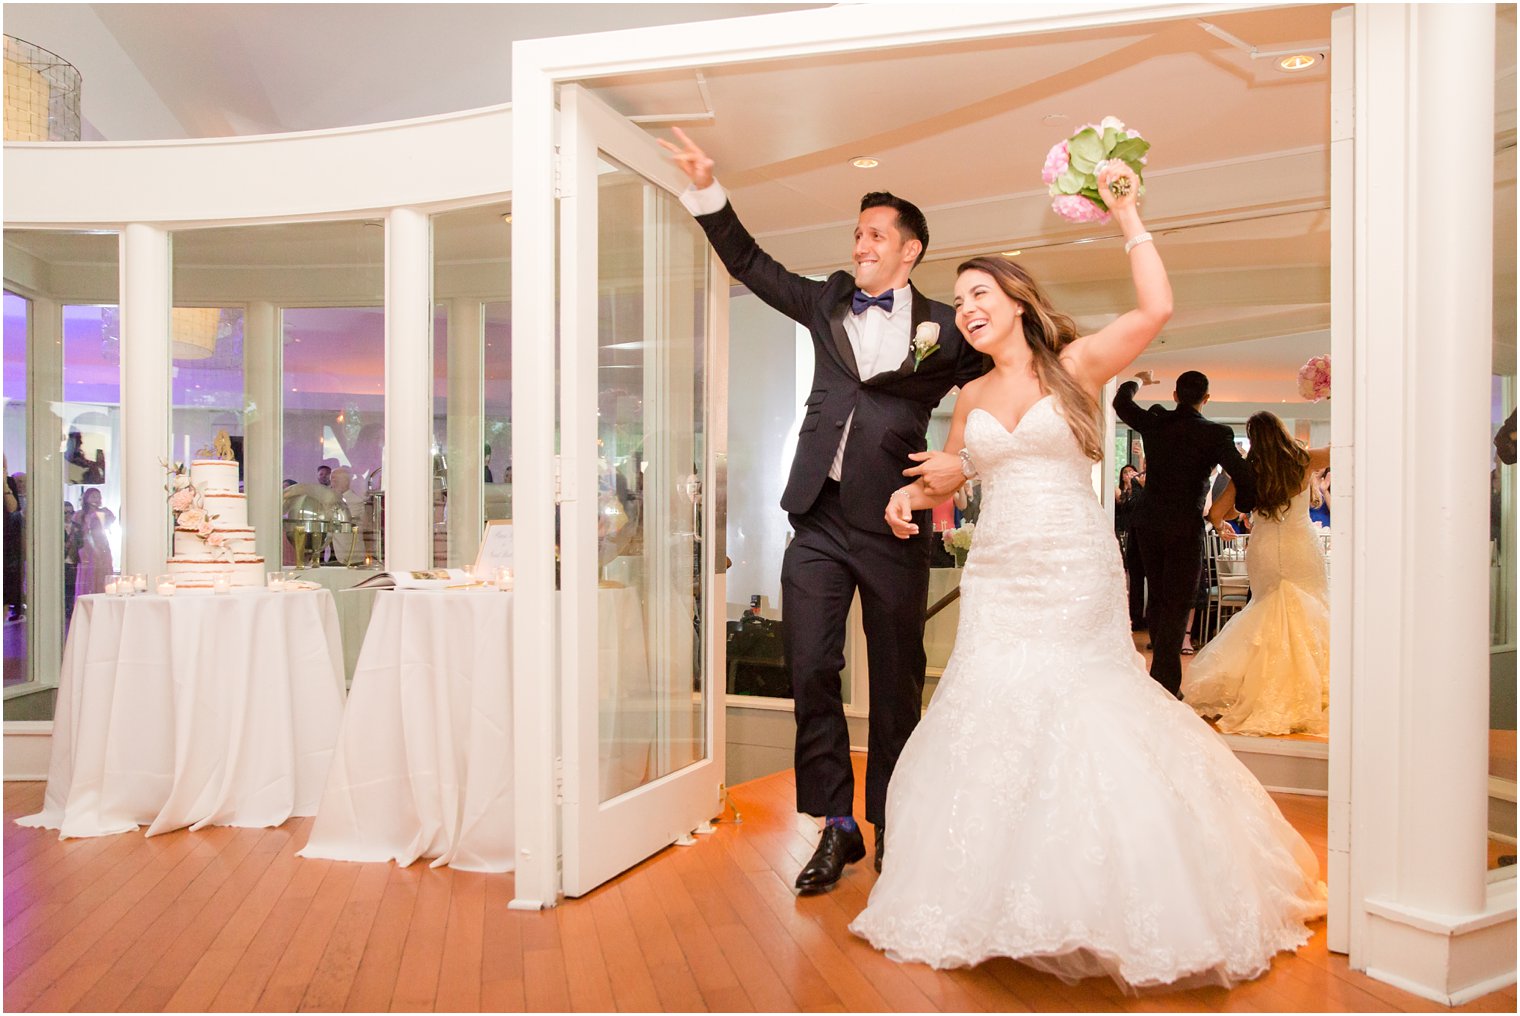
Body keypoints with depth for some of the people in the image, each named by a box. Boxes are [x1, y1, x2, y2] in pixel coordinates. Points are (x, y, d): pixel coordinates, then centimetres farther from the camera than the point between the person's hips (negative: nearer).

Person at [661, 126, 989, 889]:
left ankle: (890, 829, 22)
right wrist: (708, 190, 8)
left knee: (897, 683, 7)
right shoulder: (829, 304, 14)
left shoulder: (945, 328, 5)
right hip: (819, 519, 3)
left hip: (892, 525, -2)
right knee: (811, 675, 1)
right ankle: (837, 826, 14)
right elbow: (751, 264, 15)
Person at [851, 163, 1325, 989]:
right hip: (999, 581, 4)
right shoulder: (971, 397, 12)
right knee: (990, 719, 2)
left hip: (1077, 579, -4)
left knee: (1084, 719, -3)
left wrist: (1126, 215, -7)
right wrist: (911, 494, 5)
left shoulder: (1076, 365, 0)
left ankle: (1099, 900, 15)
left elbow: (1155, 309, -14)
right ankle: (996, 897, 17)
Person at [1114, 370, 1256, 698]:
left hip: (1149, 525, 5)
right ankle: (1164, 687, -1)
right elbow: (1244, 478, -15)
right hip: (1186, 528, -4)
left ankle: (1163, 676, 25)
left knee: (1156, 599, 16)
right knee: (1177, 605, 0)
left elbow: (1121, 401, 20)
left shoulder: (1153, 423, 1)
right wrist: (1241, 508, 5)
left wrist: (1136, 382, 40)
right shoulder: (1216, 434, -10)